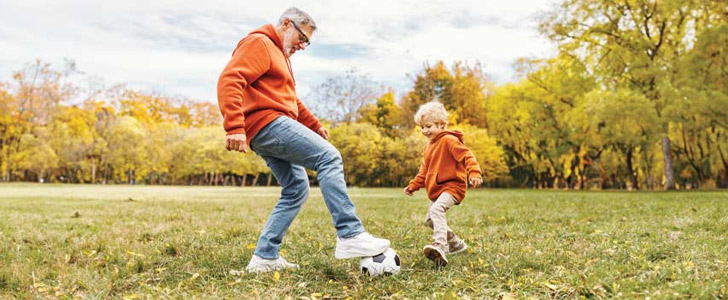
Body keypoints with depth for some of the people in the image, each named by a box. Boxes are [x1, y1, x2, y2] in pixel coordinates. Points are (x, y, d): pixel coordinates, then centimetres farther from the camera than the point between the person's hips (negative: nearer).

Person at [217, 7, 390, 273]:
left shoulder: (279, 54, 29)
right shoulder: (259, 43, -3)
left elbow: (290, 99, 34)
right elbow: (229, 81, -17)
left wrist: (314, 125, 25)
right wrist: (234, 127, -27)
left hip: (273, 129, 11)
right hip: (268, 123, -11)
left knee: (296, 190, 8)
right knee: (329, 157, -18)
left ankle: (264, 257, 10)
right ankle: (350, 236, -22)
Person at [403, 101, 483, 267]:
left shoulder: (449, 140, -10)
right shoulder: (429, 146, 18)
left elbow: (467, 156, -22)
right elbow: (424, 171, 26)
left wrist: (474, 173, -37)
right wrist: (413, 185, 19)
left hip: (452, 186, -10)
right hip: (437, 190, 10)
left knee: (437, 210, -34)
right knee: (430, 220, 17)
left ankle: (440, 247, -48)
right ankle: (456, 244, 34)